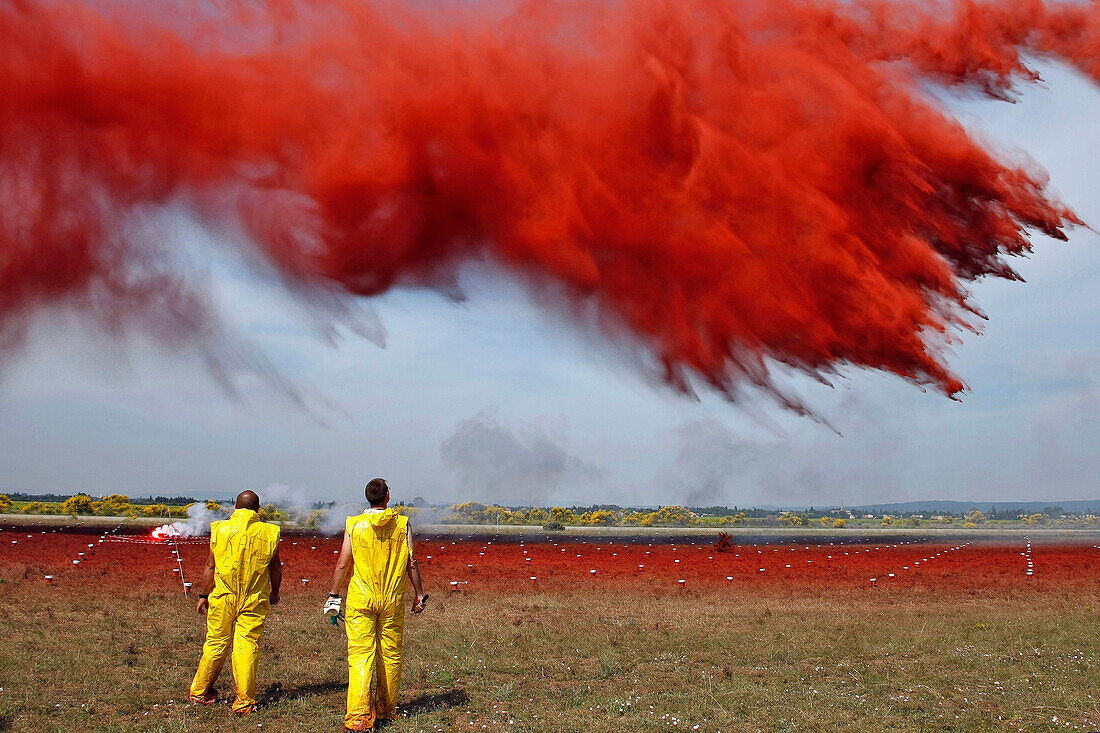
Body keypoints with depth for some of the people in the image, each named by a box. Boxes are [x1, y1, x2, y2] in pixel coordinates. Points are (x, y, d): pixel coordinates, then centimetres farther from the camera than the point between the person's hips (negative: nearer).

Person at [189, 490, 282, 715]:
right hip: (255, 599, -1)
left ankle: (199, 692, 26)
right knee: (247, 645, 1)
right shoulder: (268, 532, -2)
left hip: (222, 597, 1)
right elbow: (275, 568, 7)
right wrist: (274, 592, 23)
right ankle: (244, 701, 0)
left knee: (216, 643, 12)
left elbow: (210, 566, 0)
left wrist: (203, 595, 10)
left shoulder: (220, 529, -2)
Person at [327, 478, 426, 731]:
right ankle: (387, 709, 24)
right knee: (391, 655, 12)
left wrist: (334, 595, 9)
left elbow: (343, 564, -2)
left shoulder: (354, 525, -3)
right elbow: (411, 563, -1)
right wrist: (420, 594, 8)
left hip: (360, 600, -1)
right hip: (393, 601, 1)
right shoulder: (402, 524, -1)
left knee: (360, 655, -4)